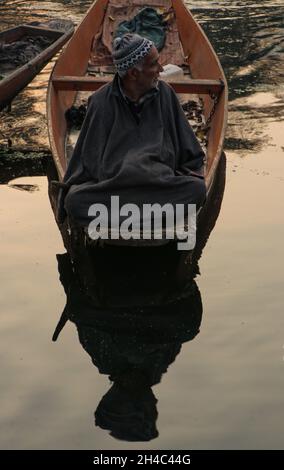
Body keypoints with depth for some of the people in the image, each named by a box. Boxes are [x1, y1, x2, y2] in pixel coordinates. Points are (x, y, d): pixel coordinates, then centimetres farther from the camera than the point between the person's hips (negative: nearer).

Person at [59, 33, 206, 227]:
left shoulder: (165, 93, 6)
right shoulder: (102, 102, 0)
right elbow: (90, 157, 6)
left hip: (162, 184, 2)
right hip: (109, 185, -2)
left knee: (197, 188, -29)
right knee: (74, 200, -30)